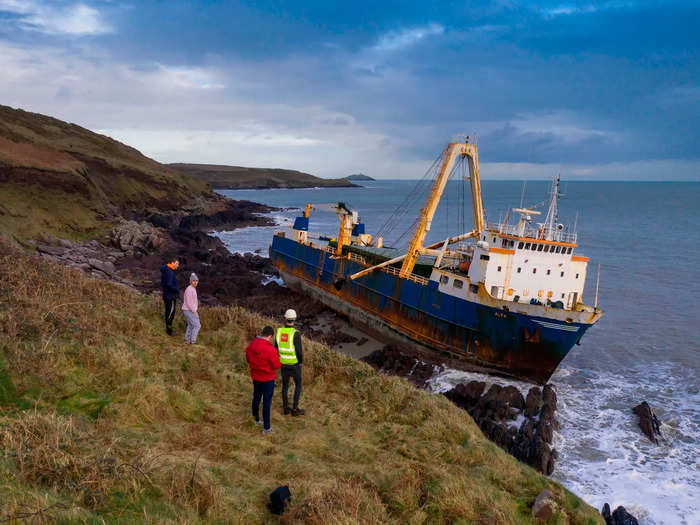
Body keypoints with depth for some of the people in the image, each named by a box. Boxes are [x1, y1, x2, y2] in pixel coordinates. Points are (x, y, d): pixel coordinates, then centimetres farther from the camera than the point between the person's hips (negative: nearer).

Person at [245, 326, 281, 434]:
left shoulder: (251, 345, -6)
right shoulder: (270, 349, -28)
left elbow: (248, 359, 9)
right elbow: (277, 366, -20)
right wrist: (277, 359, 0)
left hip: (255, 377, 6)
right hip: (268, 379, -6)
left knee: (256, 398, 22)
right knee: (267, 402, 3)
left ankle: (257, 420, 40)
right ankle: (266, 428, 11)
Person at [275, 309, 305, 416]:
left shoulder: (279, 331, -8)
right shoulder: (296, 334, -25)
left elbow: (276, 348, 0)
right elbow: (299, 351, -23)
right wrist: (301, 361, -2)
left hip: (284, 362, 5)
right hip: (294, 363, -5)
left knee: (285, 384, 18)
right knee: (298, 385, 12)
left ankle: (285, 408, 26)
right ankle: (295, 409, 14)